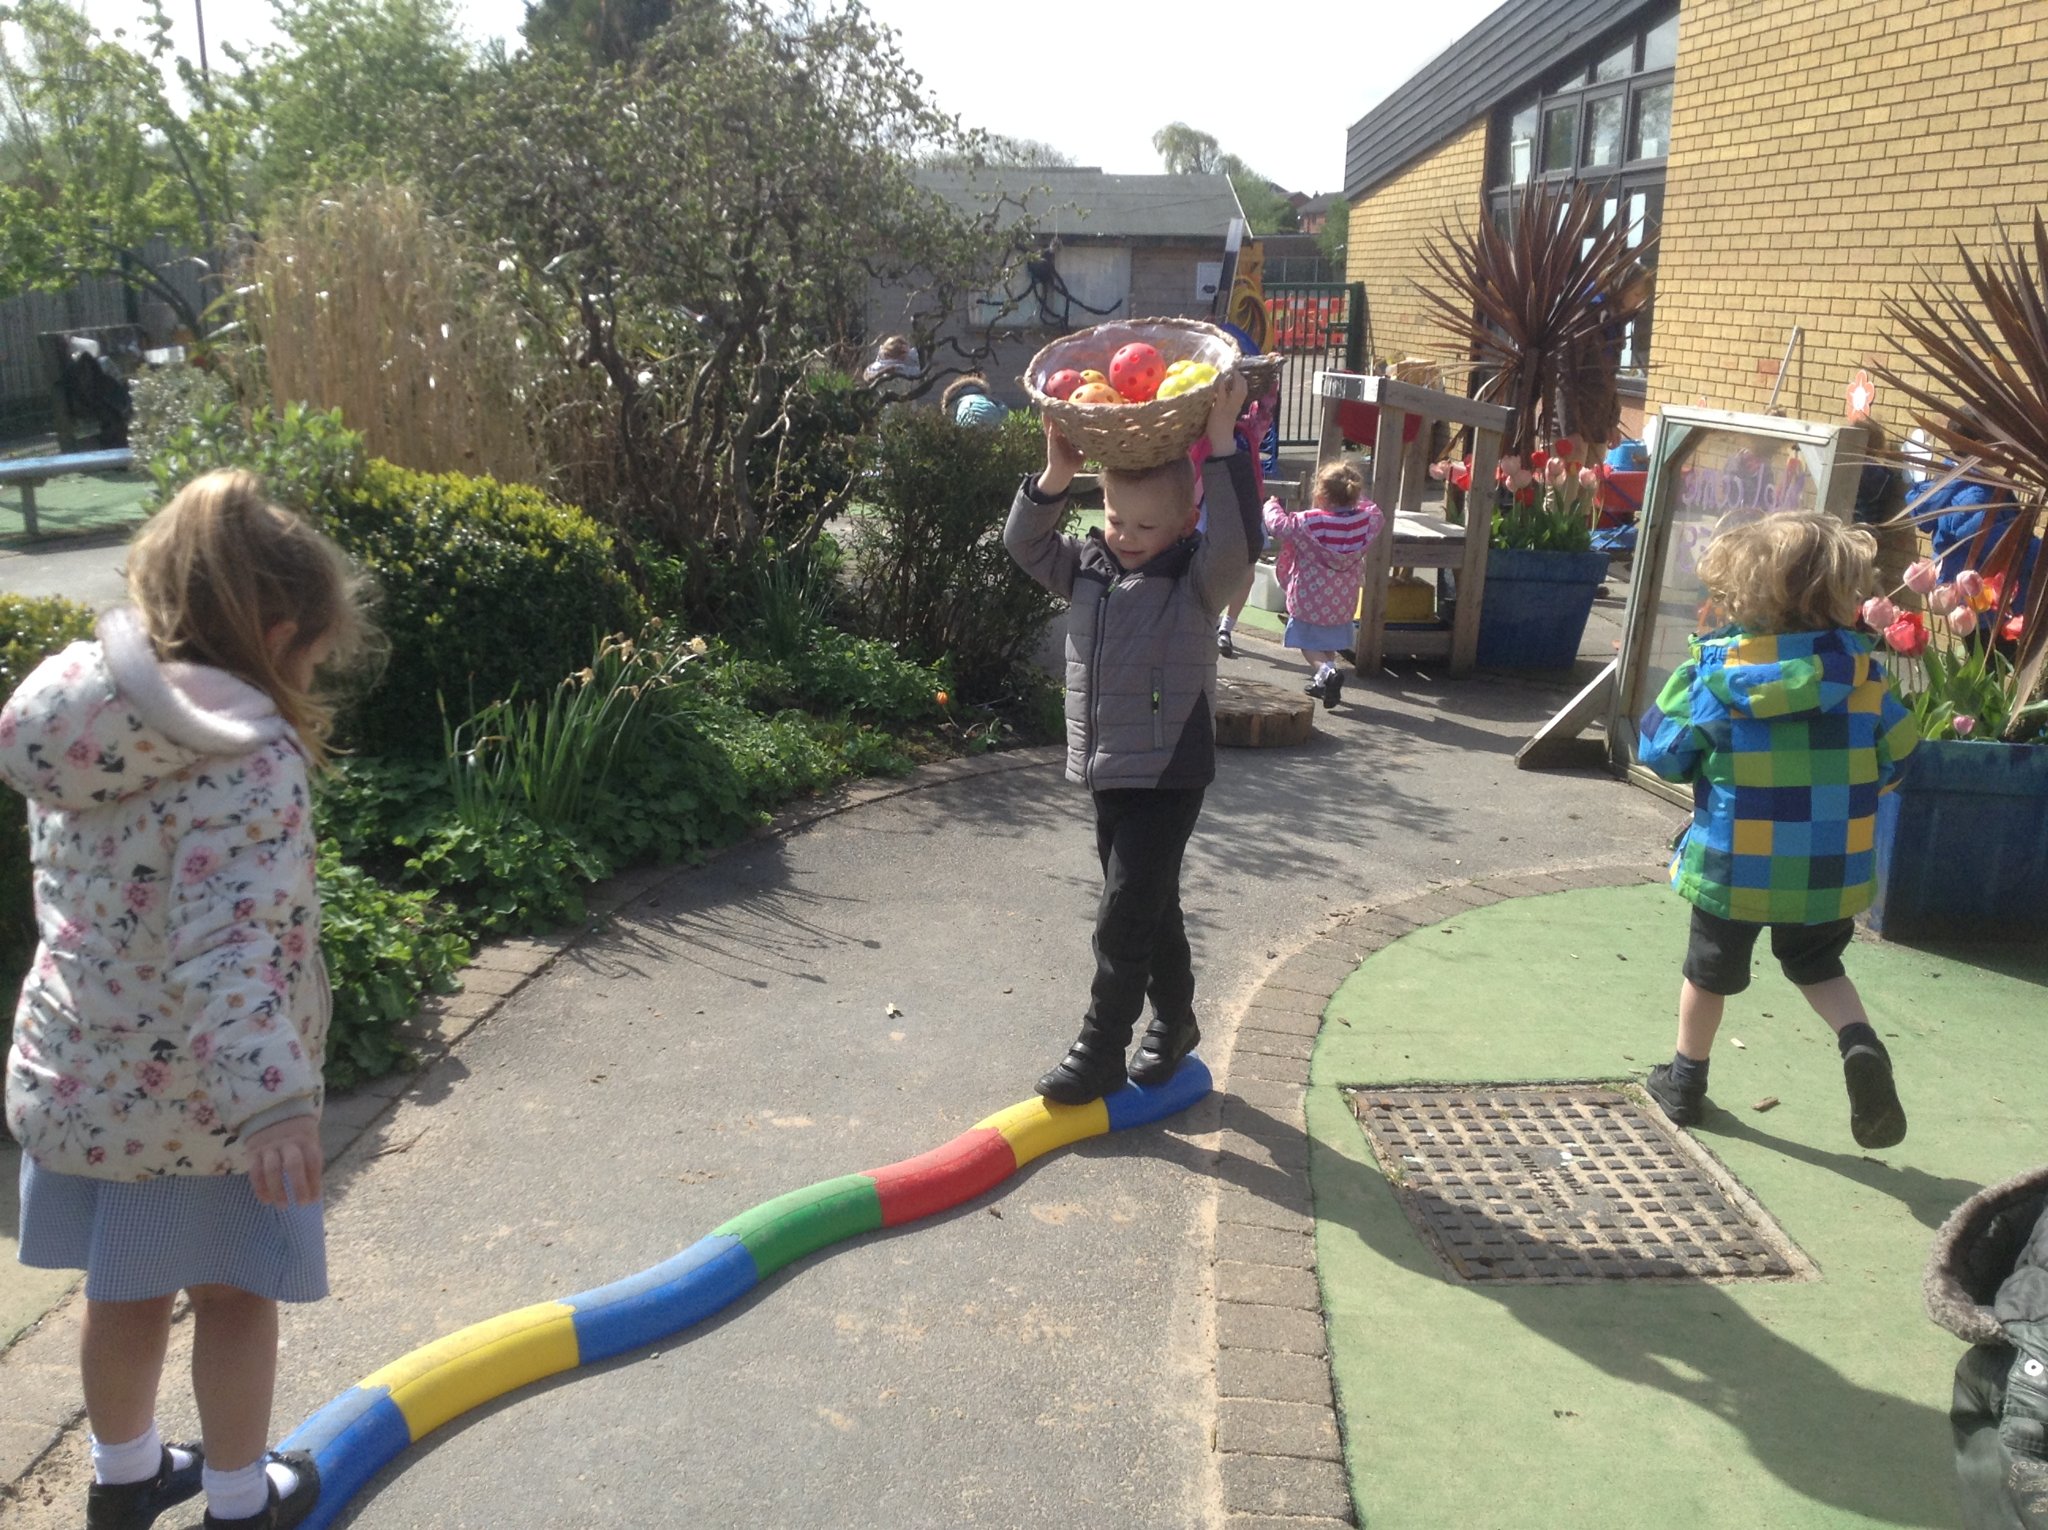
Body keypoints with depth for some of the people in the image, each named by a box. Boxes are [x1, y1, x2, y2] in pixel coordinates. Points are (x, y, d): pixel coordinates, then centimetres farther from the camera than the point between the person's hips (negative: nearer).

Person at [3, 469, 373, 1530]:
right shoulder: (249, 756, -24)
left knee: (126, 1290, 25)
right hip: (197, 1095, -7)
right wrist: (267, 1094, -43)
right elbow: (234, 944, -35)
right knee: (232, 1297, 15)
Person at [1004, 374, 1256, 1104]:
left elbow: (1237, 543, -29)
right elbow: (1026, 544, 0)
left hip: (1168, 777, -6)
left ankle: (1099, 1052, 6)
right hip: (1105, 772, 6)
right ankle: (1173, 1023, 36)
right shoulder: (1089, 567, 7)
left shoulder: (1196, 579, -10)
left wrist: (1222, 445, -34)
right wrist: (1054, 477, -17)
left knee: (1124, 917, -6)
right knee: (1151, 909, 19)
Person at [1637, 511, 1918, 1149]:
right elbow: (1894, 756, 3)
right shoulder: (1858, 669, -8)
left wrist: (1680, 684, 8)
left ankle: (1686, 1081, 31)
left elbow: (1663, 752, -8)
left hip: (1732, 864, -2)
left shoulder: (1716, 667, -14)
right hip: (1829, 871, 2)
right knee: (1817, 966, 24)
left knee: (1709, 972, 18)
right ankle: (1860, 1044, 0)